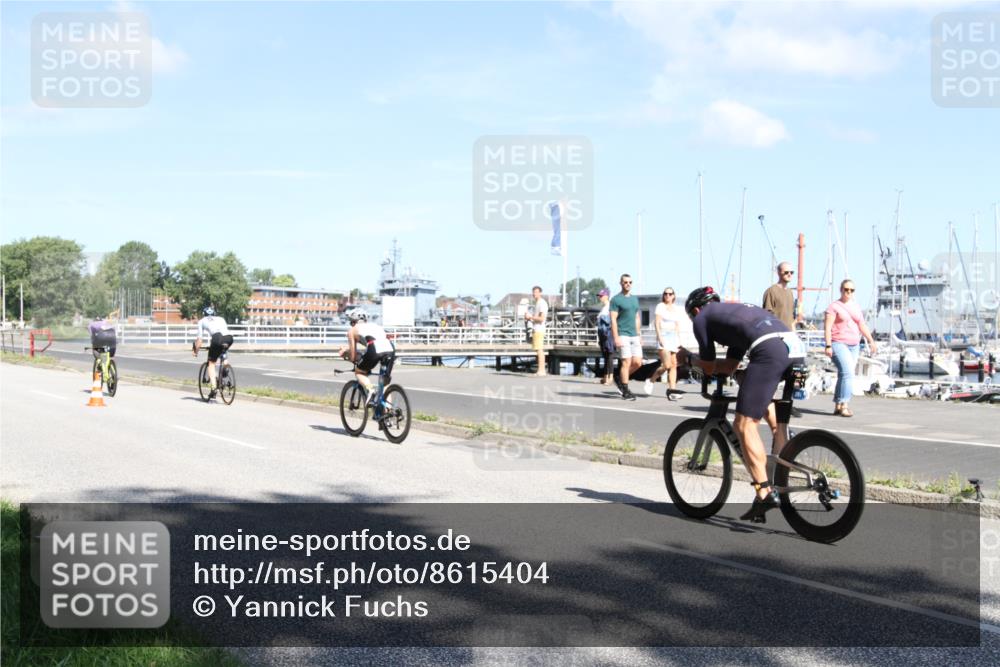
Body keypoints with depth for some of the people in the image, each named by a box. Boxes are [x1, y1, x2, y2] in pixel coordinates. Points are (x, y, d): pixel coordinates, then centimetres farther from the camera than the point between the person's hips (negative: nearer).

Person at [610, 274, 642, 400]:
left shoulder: (635, 299, 17)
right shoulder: (616, 299, -4)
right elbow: (613, 320, -9)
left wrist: (639, 335, 16)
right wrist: (616, 338, -15)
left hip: (634, 336, 7)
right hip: (622, 336, -7)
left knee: (637, 362, 0)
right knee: (626, 362, -8)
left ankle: (621, 379, 22)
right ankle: (625, 391, 0)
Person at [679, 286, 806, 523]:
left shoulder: (702, 318, 18)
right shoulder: (734, 310, 38)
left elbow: (709, 367, 22)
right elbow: (729, 367, 34)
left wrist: (689, 359, 39)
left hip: (770, 350, -8)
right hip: (796, 345, 8)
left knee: (744, 425, -3)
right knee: (764, 400, 33)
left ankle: (764, 493, -9)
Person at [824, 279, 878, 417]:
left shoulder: (856, 306, 18)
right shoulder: (834, 306, -1)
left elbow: (862, 326, 22)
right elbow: (827, 327, -8)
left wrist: (871, 341, 13)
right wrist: (828, 345, -17)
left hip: (854, 345, 6)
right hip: (838, 344, -6)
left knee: (844, 375, 6)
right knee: (848, 372, -20)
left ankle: (837, 406, 12)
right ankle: (844, 404, -22)